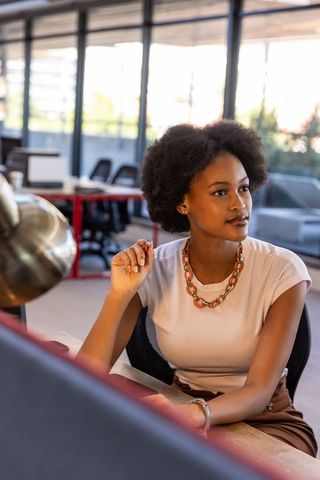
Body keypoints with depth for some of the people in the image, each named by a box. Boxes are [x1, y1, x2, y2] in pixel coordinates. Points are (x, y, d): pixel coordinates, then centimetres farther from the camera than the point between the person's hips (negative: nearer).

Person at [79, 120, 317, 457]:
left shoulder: (283, 272, -15)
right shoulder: (152, 270, -10)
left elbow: (259, 391, -21)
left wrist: (195, 414, -41)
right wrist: (120, 295, -28)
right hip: (184, 417, 3)